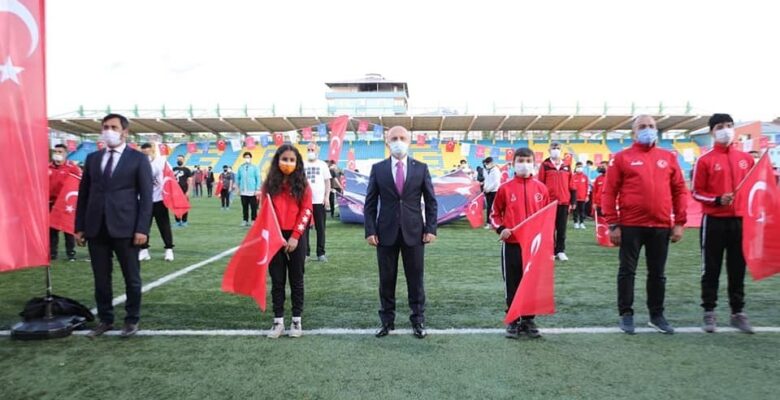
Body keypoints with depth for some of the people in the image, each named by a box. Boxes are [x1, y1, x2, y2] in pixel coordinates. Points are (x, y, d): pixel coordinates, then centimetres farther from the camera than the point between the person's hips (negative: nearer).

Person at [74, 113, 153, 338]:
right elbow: (84, 194, 13)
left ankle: (132, 320, 19)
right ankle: (105, 319, 23)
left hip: (125, 228, -3)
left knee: (131, 277, 5)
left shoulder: (138, 159, 1)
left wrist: (142, 229, -11)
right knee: (101, 278, 9)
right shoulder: (92, 158, 13)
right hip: (96, 228, 4)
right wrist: (80, 227, 7)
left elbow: (146, 196, -4)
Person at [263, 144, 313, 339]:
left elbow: (306, 211, -4)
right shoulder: (269, 184, 4)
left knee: (296, 279, 8)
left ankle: (297, 320, 17)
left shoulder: (303, 185, 0)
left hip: (296, 237, -1)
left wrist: (295, 236, -12)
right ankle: (278, 321, 16)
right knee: (277, 280, 7)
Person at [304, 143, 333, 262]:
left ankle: (321, 253, 9)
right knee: (304, 228, 4)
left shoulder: (322, 165, 5)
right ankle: (305, 252, 12)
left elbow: (327, 181, 5)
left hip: (319, 201, -1)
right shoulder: (302, 165, 8)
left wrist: (327, 197, -5)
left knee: (320, 228, 3)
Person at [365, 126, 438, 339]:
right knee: (386, 279, 7)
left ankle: (418, 321, 18)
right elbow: (370, 203, 3)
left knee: (415, 279, 6)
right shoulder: (378, 169, 3)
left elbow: (431, 201, 5)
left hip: (414, 231, 0)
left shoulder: (421, 168, 3)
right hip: (386, 232, 0)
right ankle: (387, 321, 19)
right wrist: (370, 230, -5)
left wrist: (431, 229, -3)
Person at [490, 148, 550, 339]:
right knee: (512, 284, 6)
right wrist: (500, 229, -11)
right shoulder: (505, 188, -2)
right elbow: (495, 213, 5)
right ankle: (513, 321, 18)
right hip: (511, 244, -2)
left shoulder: (541, 188, 3)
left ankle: (528, 320, 22)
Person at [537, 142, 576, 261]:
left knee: (562, 228, 6)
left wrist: (572, 201, 7)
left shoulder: (566, 166, 11)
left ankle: (561, 251, 14)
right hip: (549, 202, -2)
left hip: (564, 202, 3)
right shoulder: (545, 165, 1)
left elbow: (571, 185, 11)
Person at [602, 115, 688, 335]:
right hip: (630, 225, -3)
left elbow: (680, 191, 11)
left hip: (661, 226, 3)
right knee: (627, 271, 4)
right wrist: (613, 224, -7)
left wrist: (679, 222, 4)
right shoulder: (622, 158, 1)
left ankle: (656, 315, 24)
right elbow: (609, 192, -3)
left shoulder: (669, 157, 10)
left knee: (657, 273, 12)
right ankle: (626, 314, 15)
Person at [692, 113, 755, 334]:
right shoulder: (705, 160, -3)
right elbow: (696, 192, -2)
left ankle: (738, 313, 20)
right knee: (711, 269, 4)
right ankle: (709, 312, 13)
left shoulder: (746, 158, 8)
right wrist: (718, 200, -18)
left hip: (740, 220, 4)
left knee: (738, 269, 10)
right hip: (714, 221, -3)